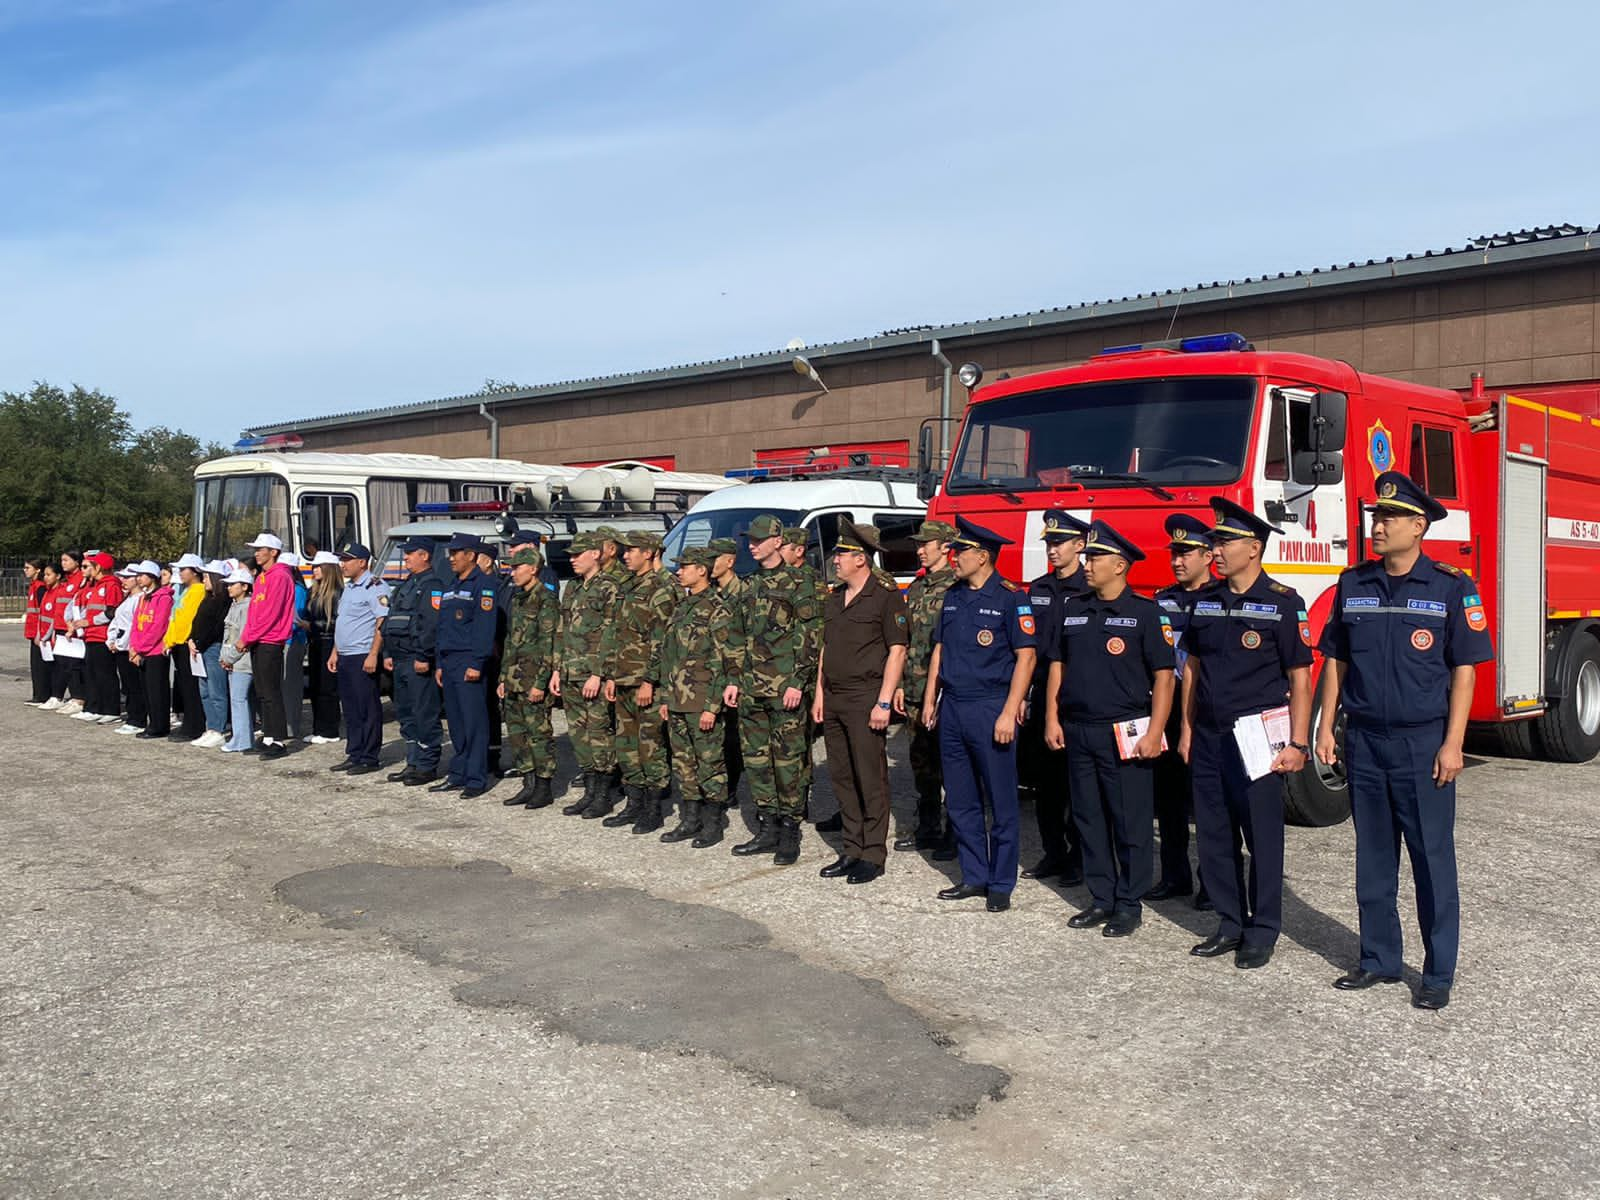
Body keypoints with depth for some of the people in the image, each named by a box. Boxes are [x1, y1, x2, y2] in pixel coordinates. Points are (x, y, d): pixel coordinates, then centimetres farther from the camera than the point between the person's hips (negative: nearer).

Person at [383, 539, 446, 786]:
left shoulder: (433, 586, -11)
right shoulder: (405, 586, 20)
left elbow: (433, 625, -19)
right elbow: (391, 622, 24)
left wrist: (424, 657, -23)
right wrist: (388, 653, 18)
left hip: (419, 662, -10)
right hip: (400, 660, 10)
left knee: (425, 714, -6)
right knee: (405, 713, 14)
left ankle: (427, 766, 0)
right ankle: (413, 763, 22)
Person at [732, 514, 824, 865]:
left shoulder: (797, 585, -6)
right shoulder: (749, 586, 15)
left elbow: (811, 637, -10)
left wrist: (798, 682, -15)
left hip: (785, 688, -7)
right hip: (752, 688, 7)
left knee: (788, 758, -1)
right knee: (755, 757, 9)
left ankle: (789, 832, 8)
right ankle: (767, 829, 19)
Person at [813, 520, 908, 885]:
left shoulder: (886, 598, -7)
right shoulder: (835, 598, 16)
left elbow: (897, 651, -11)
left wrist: (884, 703, -16)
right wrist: (819, 695, 13)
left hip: (864, 699, -8)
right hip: (834, 700, 8)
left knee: (871, 780, -2)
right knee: (842, 777, 11)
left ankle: (873, 855, 7)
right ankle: (852, 850, 20)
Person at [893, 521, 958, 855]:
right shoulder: (916, 588, 15)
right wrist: (900, 685, 13)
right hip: (914, 692, 8)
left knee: (949, 764, 0)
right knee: (921, 763, 13)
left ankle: (953, 835, 9)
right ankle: (927, 828, 24)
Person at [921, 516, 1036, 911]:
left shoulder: (1010, 597, -9)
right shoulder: (953, 596, 12)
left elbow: (1025, 656, -11)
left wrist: (1009, 713, -17)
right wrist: (930, 700, 13)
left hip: (990, 709, -7)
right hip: (952, 709, 7)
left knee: (1001, 801, 2)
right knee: (960, 801, 12)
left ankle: (1001, 884, 12)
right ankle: (974, 877, 23)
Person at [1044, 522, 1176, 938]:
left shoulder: (1145, 613, -6)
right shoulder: (1072, 610, 11)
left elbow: (1163, 676, -8)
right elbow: (1057, 666, 15)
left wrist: (1154, 733, -14)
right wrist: (1052, 719, 8)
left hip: (1125, 734, -6)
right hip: (1077, 732, 6)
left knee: (1131, 823, 1)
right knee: (1089, 820, 11)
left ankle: (1129, 905, 12)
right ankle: (1101, 899, 22)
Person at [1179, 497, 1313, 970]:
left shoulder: (1283, 603, -7)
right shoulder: (1205, 601, 10)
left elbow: (1299, 678, -8)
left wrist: (1297, 744, -12)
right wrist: (1187, 730, 12)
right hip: (1208, 737, 6)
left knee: (1262, 837, 2)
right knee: (1214, 836, 9)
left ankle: (1262, 931, 14)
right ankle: (1231, 925, 22)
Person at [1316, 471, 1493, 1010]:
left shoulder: (1451, 587, -5)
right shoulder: (1353, 584, 7)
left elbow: (1463, 669, -6)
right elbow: (1336, 660, 11)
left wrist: (1452, 744, -12)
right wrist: (1326, 727, 5)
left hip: (1422, 744, -4)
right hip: (1364, 741, 4)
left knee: (1432, 860, 3)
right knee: (1373, 859, 12)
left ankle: (1439, 973, 14)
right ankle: (1379, 959, 24)